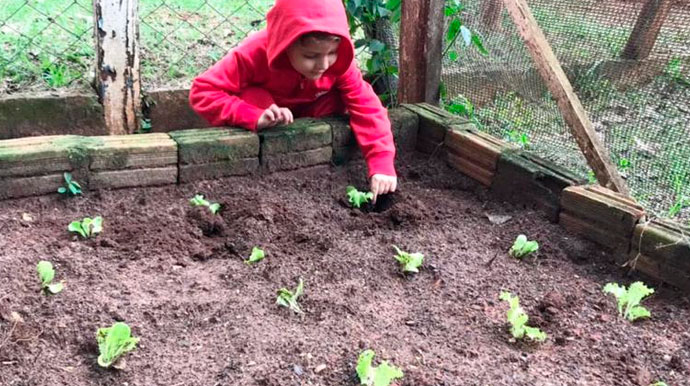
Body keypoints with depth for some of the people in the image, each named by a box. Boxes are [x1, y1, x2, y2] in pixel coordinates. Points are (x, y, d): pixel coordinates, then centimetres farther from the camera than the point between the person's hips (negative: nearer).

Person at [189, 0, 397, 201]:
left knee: (336, 100, -25)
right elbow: (202, 92, -38)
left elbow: (367, 107, -31)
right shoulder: (255, 54, -37)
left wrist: (381, 165, -44)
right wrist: (255, 118, -53)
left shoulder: (340, 61, -29)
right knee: (252, 98, -34)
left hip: (308, 116, 3)